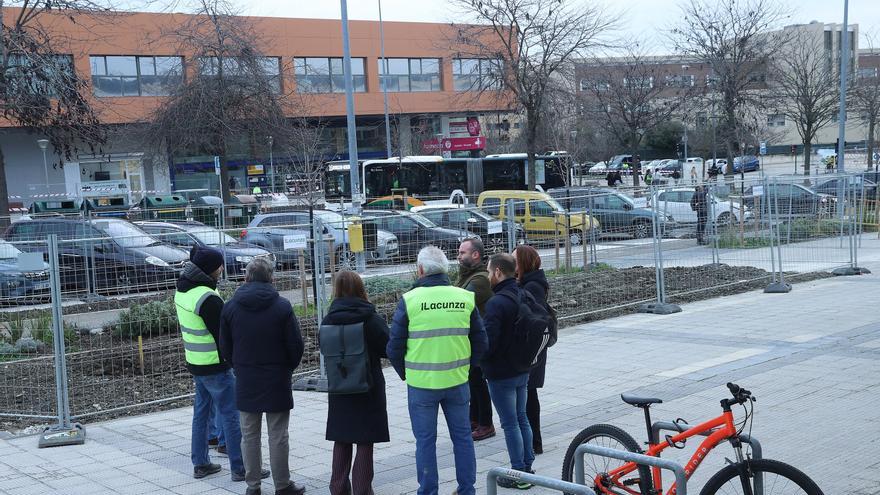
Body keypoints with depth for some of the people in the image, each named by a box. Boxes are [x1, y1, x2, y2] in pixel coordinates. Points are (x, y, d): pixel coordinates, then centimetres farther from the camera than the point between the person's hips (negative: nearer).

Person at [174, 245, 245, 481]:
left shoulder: (182, 291, 5)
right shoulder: (207, 298, -23)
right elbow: (223, 334, -19)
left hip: (194, 362, 9)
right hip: (215, 364, -9)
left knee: (201, 410, 18)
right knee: (230, 415, -1)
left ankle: (200, 463, 26)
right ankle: (239, 467, 4)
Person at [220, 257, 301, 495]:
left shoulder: (230, 307, -1)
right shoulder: (282, 306, -10)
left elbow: (225, 348, 3)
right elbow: (296, 345, -8)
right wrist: (288, 368, 10)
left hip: (245, 383, 3)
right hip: (277, 381, -2)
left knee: (249, 435, 12)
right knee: (278, 436, 5)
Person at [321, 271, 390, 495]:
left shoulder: (328, 320, -6)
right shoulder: (371, 319, -13)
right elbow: (388, 349, -6)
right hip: (368, 388, -3)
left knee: (341, 440, 15)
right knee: (365, 442, 5)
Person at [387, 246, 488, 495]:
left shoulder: (410, 300, -9)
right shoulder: (465, 298, -1)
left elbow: (394, 346, -5)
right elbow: (480, 342, 6)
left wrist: (406, 374, 10)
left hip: (421, 383, -2)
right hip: (458, 382, 3)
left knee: (425, 440, 9)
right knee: (462, 436, 15)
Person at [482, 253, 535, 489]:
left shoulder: (496, 303, -22)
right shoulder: (522, 297, 4)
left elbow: (488, 342, -22)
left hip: (501, 374, -8)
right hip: (522, 370, 8)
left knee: (510, 424, 1)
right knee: (522, 419, 17)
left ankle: (519, 474, 9)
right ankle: (527, 467, 26)